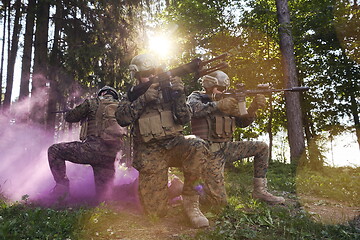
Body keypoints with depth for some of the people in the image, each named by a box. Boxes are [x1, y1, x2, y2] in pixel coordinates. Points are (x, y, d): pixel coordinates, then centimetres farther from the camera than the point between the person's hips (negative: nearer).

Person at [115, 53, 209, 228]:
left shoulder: (167, 90, 7)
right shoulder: (132, 96, 6)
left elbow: (184, 119, -1)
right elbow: (121, 119, -13)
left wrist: (179, 95, -17)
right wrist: (143, 98, -20)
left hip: (174, 144, 1)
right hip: (150, 155, -1)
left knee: (198, 146, -34)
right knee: (155, 211, -5)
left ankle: (189, 199, -14)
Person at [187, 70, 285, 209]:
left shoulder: (226, 103, 15)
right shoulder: (196, 97, -1)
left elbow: (242, 122, 8)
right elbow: (193, 109, -25)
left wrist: (253, 108, -9)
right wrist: (218, 105, -29)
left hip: (226, 148, 7)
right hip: (210, 152, -7)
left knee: (262, 147, 6)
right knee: (219, 201, -12)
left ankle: (260, 190, 10)